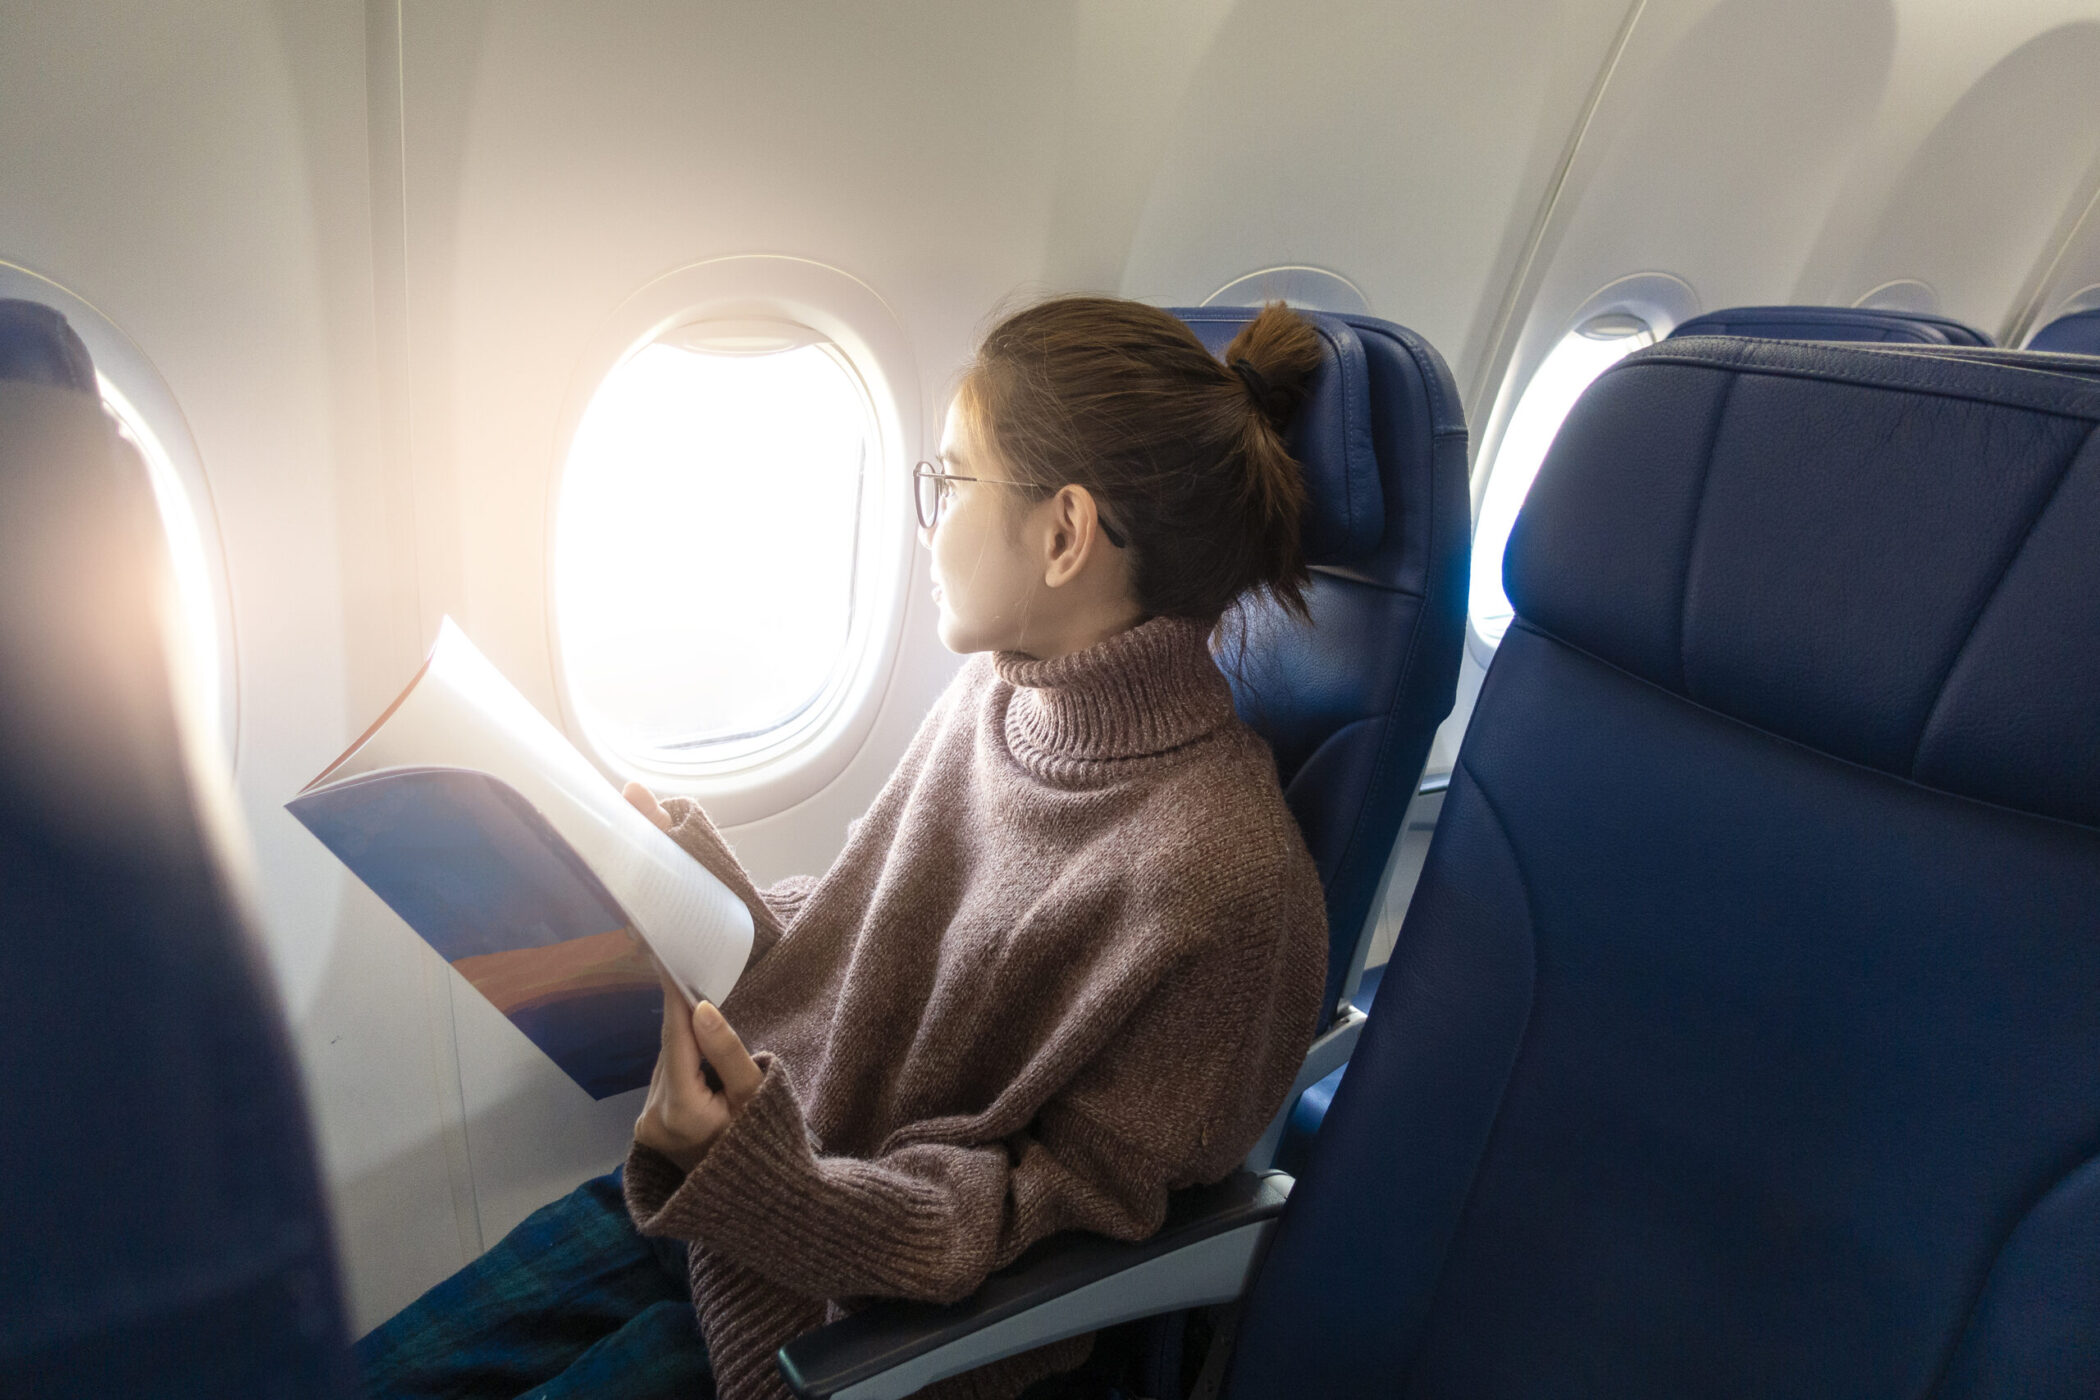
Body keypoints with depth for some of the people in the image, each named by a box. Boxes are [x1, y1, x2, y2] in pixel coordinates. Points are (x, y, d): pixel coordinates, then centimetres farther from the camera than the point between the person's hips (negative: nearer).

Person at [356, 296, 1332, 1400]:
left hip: (889, 1307, -6)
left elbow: (1066, 1211, -20)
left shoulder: (1217, 874, -28)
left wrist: (780, 1194, -32)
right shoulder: (993, 695, -4)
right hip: (754, 1185, 6)